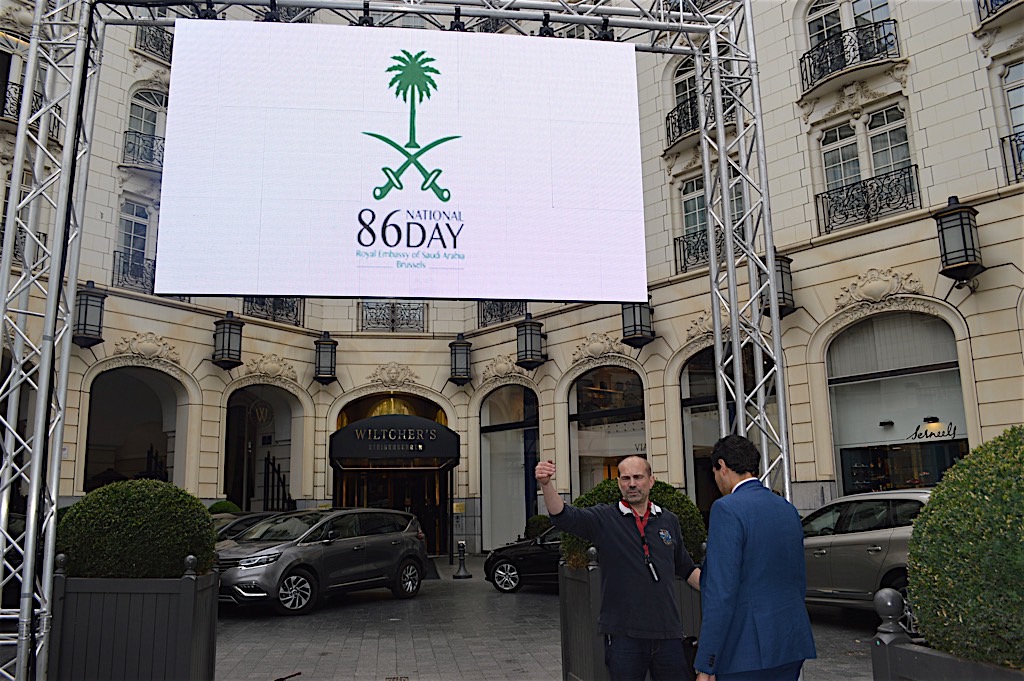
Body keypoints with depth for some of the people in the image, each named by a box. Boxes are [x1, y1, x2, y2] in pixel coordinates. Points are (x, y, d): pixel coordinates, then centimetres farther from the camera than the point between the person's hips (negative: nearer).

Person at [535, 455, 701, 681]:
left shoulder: (669, 521, 8)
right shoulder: (604, 519, -3)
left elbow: (686, 568, 18)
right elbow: (563, 516, -19)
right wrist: (546, 484, -37)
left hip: (668, 633, 3)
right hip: (623, 635, -3)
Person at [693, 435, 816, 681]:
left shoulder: (728, 509, -13)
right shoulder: (788, 509, 10)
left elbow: (722, 593, -18)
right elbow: (800, 580, 17)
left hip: (746, 653, -8)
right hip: (790, 646, 8)